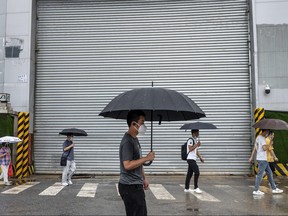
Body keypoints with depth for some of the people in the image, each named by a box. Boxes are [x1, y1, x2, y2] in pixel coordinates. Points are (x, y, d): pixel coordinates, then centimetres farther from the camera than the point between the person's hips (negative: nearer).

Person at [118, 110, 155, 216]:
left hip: (136, 185, 10)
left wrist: (144, 178, 20)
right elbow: (127, 165, -28)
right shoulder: (127, 141, -20)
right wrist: (146, 158, -21)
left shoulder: (135, 139, 12)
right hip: (130, 187, -10)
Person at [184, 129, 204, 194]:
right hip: (190, 159, -9)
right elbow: (190, 149, -22)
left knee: (190, 174, 10)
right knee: (197, 172, -13)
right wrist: (197, 145, -21)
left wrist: (200, 157, 17)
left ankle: (186, 188, 15)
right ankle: (196, 188, -5)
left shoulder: (196, 140, 19)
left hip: (193, 159, 9)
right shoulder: (190, 140, -11)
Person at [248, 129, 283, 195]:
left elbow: (255, 148, 16)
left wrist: (251, 157, 18)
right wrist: (270, 144, -10)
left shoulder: (258, 137, 14)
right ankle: (256, 190, 2)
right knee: (260, 175, -4)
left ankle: (274, 188, 23)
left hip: (263, 159, 10)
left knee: (269, 173, 15)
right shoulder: (262, 138, -15)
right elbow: (264, 148, -26)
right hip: (262, 159, -10)